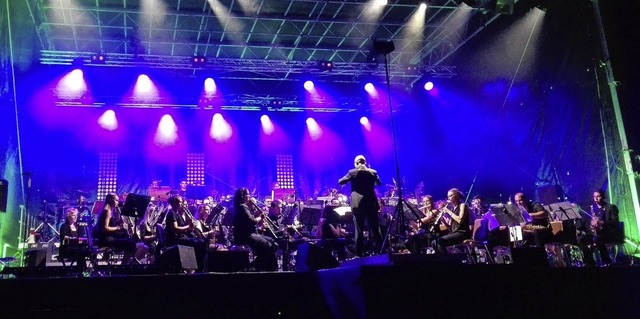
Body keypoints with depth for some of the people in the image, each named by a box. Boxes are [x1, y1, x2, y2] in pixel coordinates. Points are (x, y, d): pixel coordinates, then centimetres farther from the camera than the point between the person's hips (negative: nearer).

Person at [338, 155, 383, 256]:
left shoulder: (352, 172, -4)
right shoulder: (373, 172, 4)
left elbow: (340, 182, 1)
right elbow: (379, 183, 18)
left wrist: (349, 179, 19)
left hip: (358, 204, -2)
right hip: (371, 204, 2)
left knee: (359, 231, 1)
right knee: (376, 229, 10)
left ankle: (359, 254, 0)